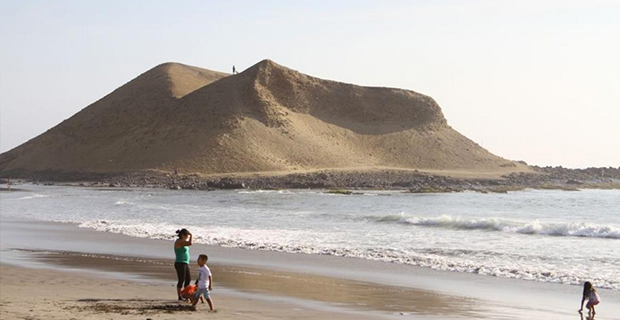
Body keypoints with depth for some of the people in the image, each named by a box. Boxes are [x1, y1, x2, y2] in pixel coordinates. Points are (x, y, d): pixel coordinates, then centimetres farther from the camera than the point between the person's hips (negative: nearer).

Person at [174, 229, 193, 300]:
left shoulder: (182, 242, 14)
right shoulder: (179, 242, -16)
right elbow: (190, 243, -26)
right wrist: (191, 235, -14)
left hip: (185, 264, 10)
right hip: (180, 264, -10)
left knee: (188, 279, 14)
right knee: (181, 280, -3)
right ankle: (180, 296, 4)